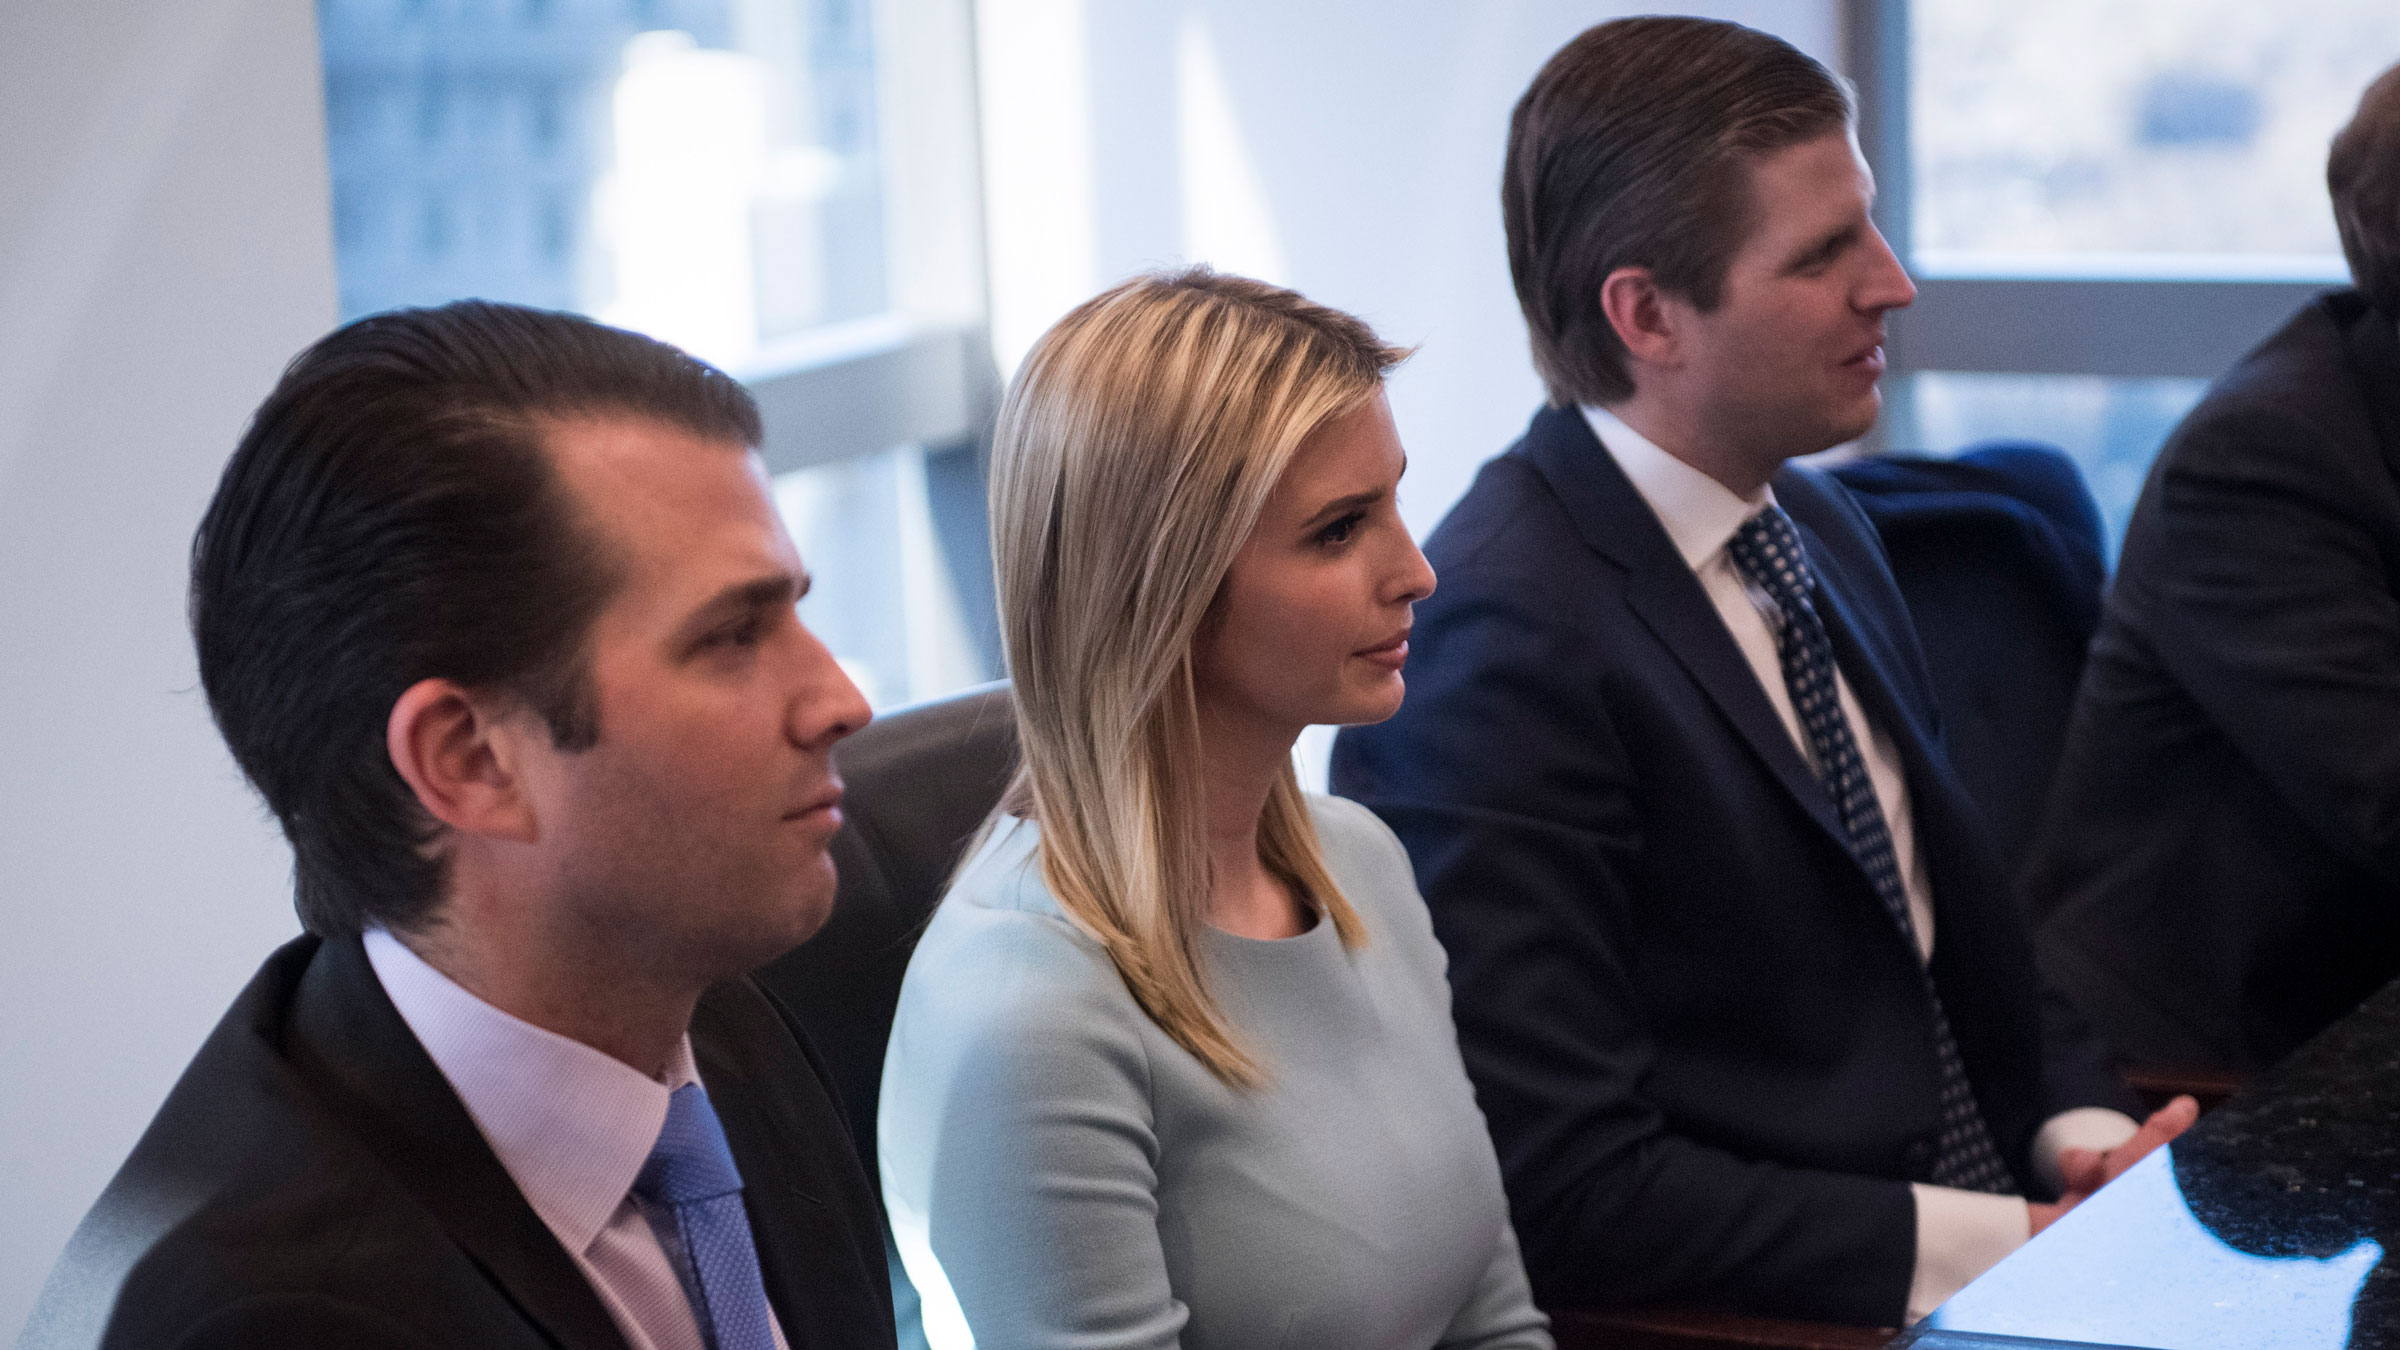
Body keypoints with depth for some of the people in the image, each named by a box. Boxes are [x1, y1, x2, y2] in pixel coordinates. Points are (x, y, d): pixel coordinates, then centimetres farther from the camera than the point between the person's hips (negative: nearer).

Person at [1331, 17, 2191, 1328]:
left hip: (1998, 1213, 8)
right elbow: (1563, 1184, -20)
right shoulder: (1507, 642, -17)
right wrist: (2006, 1247, -19)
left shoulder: (1818, 529, 11)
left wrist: (2085, 1130, 1)